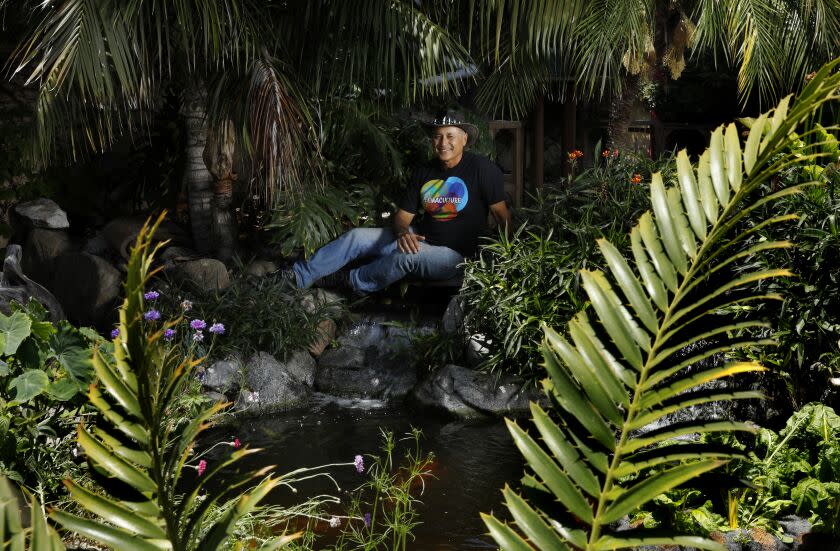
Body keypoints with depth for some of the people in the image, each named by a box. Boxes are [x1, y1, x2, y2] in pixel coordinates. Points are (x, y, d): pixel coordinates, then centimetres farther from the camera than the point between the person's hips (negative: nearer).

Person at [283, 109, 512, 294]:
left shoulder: (482, 169, -15)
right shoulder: (424, 172, 3)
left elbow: (502, 213, -13)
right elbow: (403, 215, 4)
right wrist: (402, 232, -19)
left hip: (456, 254, -6)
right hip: (420, 238, 6)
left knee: (407, 256, -36)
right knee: (357, 237, -5)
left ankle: (352, 281, -12)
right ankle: (298, 276, -1)